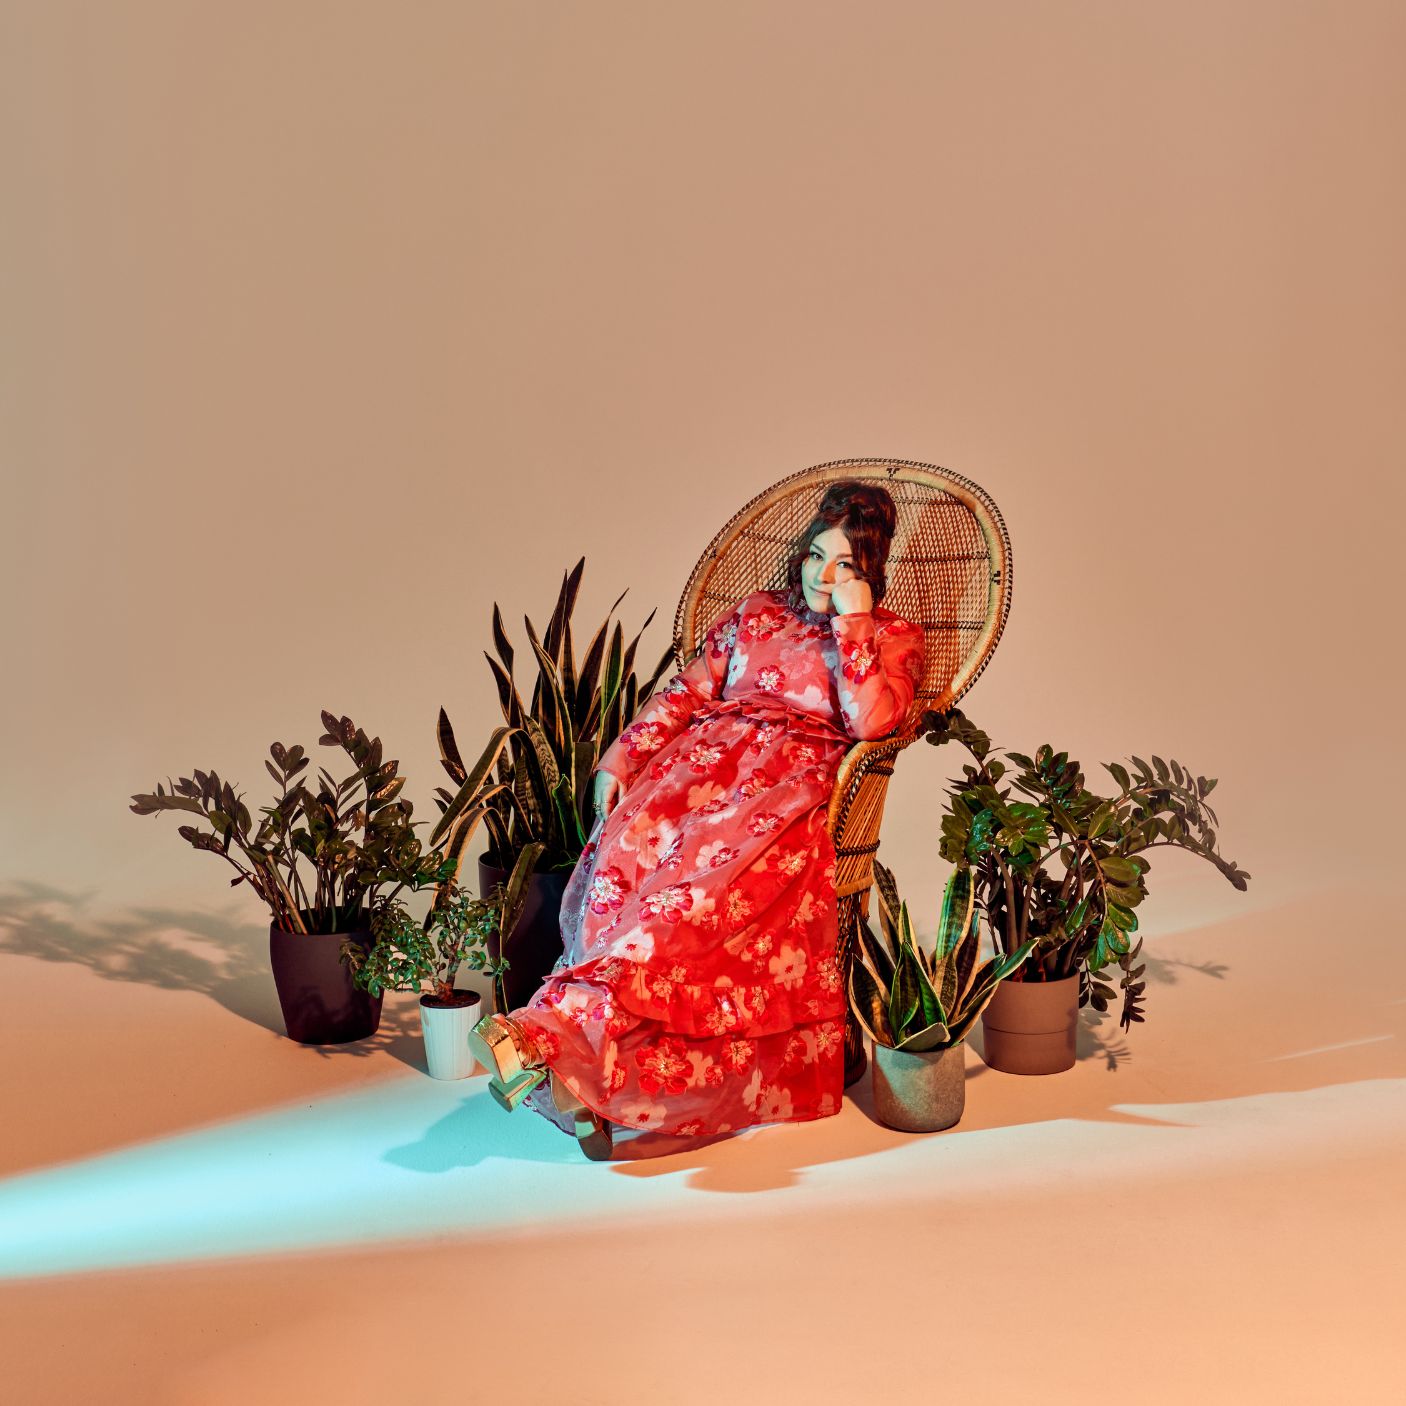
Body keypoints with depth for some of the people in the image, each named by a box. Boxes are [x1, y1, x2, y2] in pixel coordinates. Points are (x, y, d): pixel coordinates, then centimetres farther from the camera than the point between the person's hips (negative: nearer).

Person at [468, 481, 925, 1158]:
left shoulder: (893, 639, 15)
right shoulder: (755, 613, 26)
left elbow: (869, 721, -4)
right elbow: (686, 691, 18)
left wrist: (852, 624, -2)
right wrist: (621, 760, 3)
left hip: (793, 778, -3)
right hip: (706, 757, 4)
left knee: (705, 870, -36)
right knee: (626, 847, -30)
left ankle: (553, 1027, -47)